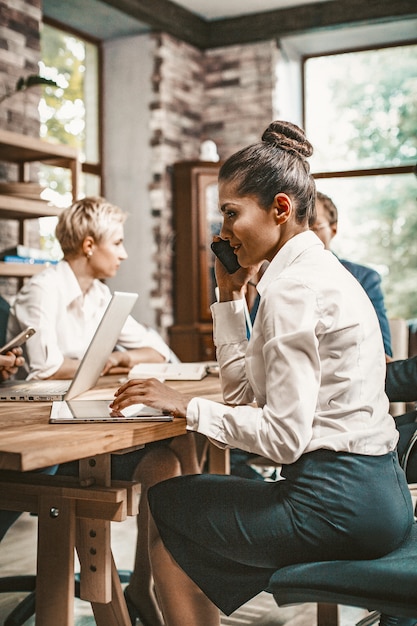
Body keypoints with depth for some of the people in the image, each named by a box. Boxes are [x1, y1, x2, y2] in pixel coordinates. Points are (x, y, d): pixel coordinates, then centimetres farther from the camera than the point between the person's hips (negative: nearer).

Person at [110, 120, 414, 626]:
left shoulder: (292, 286, -18)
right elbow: (244, 390, 14)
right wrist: (231, 294, 11)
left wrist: (186, 407, -12)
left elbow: (284, 436, -21)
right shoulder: (319, 269, 13)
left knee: (164, 508, 6)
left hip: (338, 504, -9)